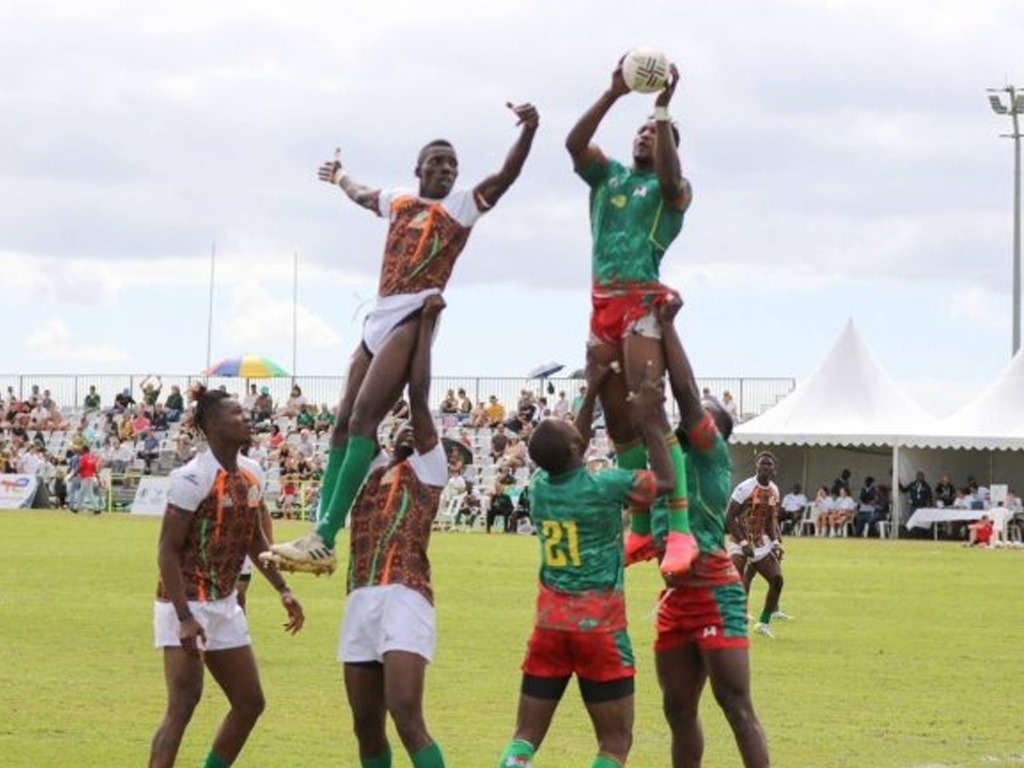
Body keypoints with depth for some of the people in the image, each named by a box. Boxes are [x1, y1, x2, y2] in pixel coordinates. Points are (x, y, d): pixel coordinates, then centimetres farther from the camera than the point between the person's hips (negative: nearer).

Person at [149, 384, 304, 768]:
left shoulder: (251, 474, 6)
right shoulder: (193, 478, -18)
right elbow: (168, 551, -19)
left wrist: (282, 589, 14)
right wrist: (185, 618, -25)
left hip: (224, 604, 9)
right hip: (186, 605, -9)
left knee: (250, 703, 12)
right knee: (183, 705, -17)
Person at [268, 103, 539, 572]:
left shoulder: (462, 206, 3)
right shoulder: (398, 202, 20)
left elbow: (506, 176, -12)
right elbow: (361, 195, 43)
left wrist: (528, 132, -28)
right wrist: (339, 177, 62)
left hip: (413, 317, -8)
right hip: (379, 318, 8)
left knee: (363, 419, -19)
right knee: (343, 424, 5)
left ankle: (325, 537, -24)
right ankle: (321, 536, 9)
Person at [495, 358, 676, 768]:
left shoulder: (539, 485, 3)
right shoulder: (605, 486, -13)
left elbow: (568, 459, 25)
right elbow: (667, 480, 2)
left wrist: (592, 392, 26)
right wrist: (650, 420, 4)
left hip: (550, 624, 5)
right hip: (599, 626, -4)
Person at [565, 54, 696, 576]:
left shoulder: (673, 188, 5)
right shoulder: (607, 175, 18)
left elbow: (668, 177, -20)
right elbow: (574, 143, 0)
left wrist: (664, 107, -19)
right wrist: (614, 94, -8)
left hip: (644, 302, -6)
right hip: (603, 302, 6)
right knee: (617, 419, 7)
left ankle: (680, 530, -25)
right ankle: (640, 529, 15)